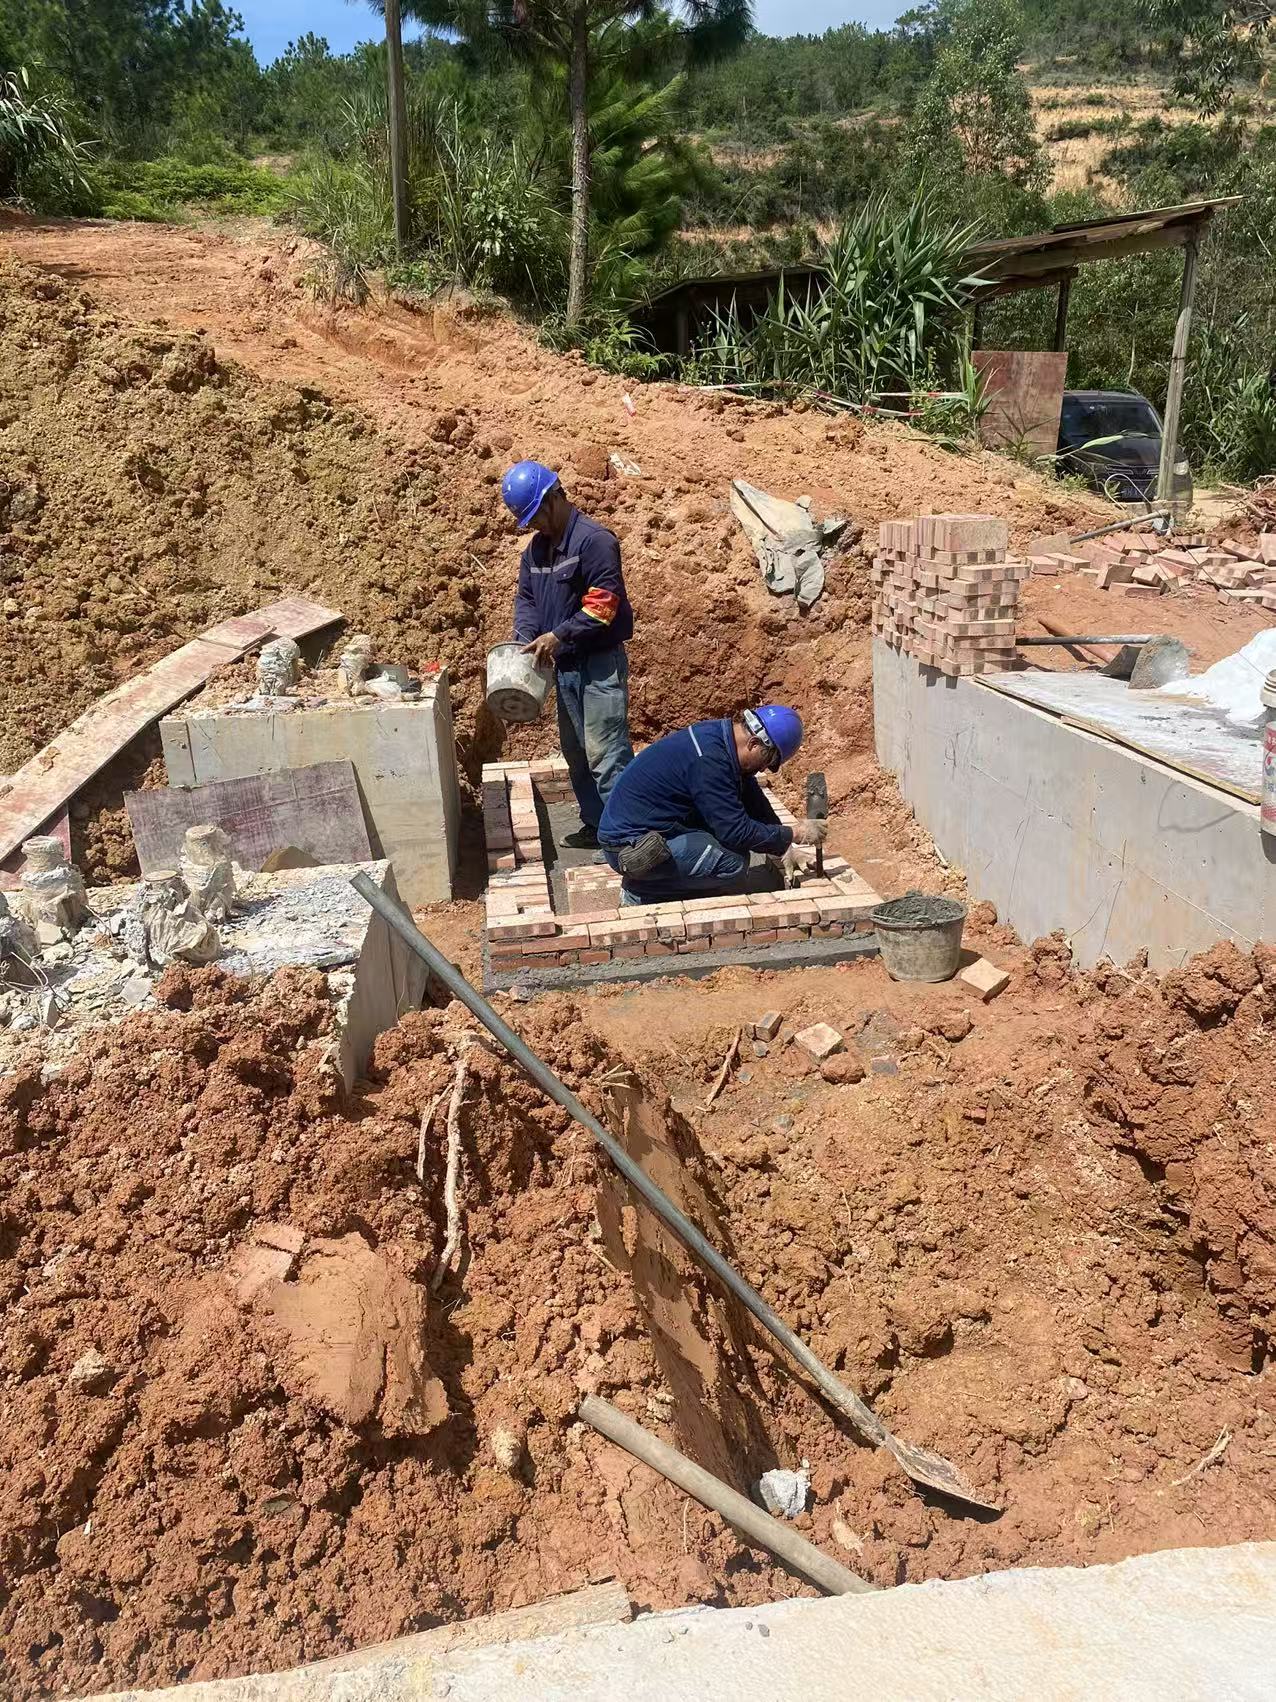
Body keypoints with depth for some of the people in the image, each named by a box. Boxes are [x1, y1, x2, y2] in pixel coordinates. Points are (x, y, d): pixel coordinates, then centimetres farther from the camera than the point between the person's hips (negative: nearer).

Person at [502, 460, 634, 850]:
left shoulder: (594, 540, -15)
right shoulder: (536, 548, 11)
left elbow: (604, 605, -20)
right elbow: (525, 597, 15)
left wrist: (559, 635, -23)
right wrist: (527, 639, -4)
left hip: (599, 663, -9)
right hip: (564, 664, 9)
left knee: (605, 752, -9)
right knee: (575, 752, 15)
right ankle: (596, 824, 26)